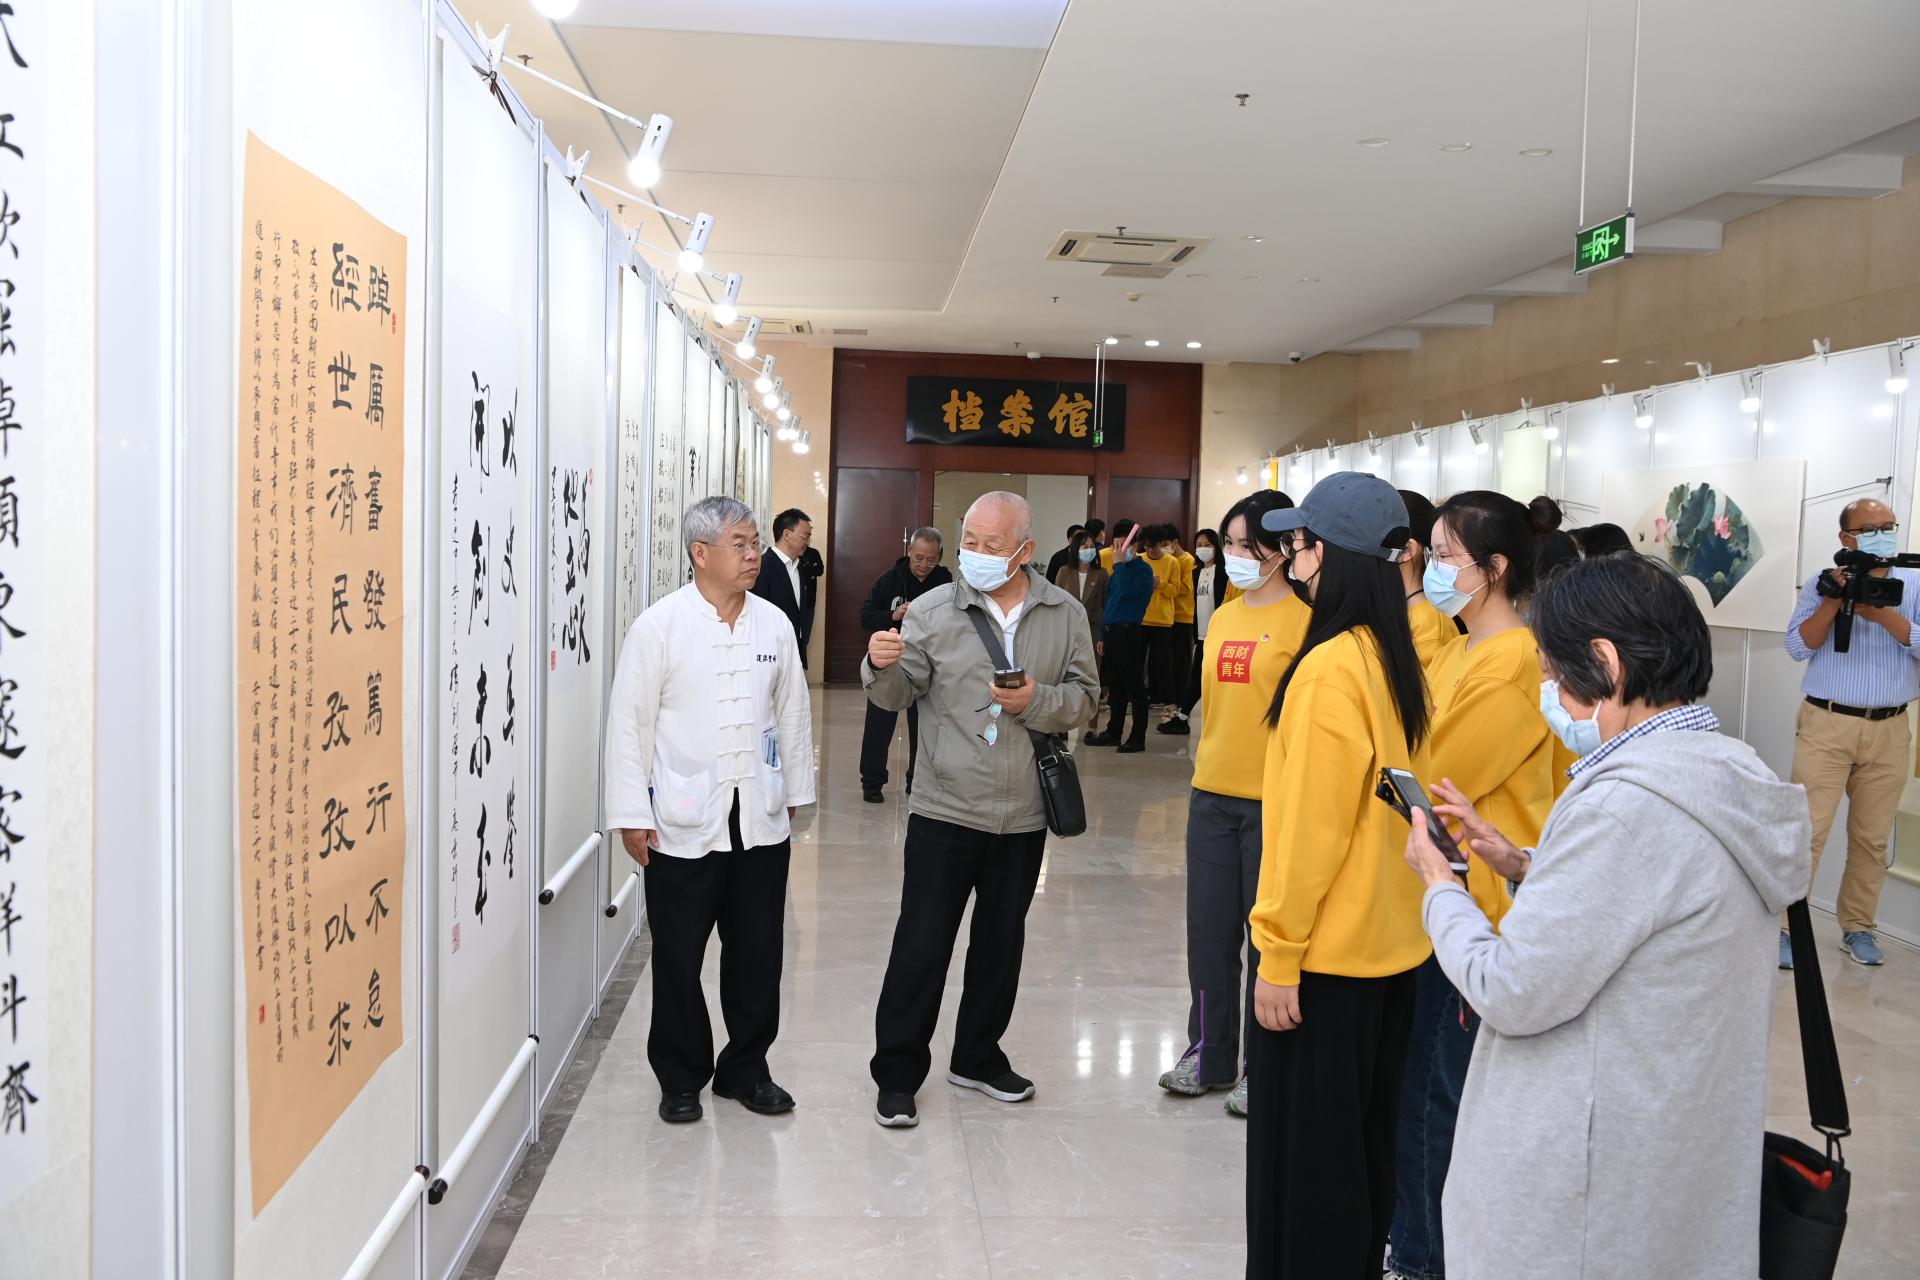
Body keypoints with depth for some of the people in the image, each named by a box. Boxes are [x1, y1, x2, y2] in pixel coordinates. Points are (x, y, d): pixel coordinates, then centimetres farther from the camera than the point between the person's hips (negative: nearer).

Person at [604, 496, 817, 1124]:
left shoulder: (774, 624, 4)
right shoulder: (659, 626, -7)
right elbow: (629, 724, -6)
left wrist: (794, 795, 13)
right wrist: (631, 816, -8)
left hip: (760, 821, 3)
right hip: (683, 824, -3)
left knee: (757, 953, 11)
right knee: (679, 957, 8)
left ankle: (746, 1068, 29)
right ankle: (681, 1078, 25)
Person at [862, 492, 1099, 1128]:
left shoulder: (1064, 614, 1)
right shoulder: (933, 610, -5)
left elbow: (1083, 698, 2)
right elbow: (900, 694, -3)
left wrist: (1037, 701, -16)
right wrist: (882, 667, -25)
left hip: (1023, 813, 3)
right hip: (946, 807, -3)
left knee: (1001, 940, 16)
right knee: (922, 943, 0)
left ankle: (978, 1057, 35)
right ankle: (897, 1075, 14)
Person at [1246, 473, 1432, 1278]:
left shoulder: (1329, 669, -20)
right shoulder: (1398, 661, 5)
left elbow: (1309, 828, -21)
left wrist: (1278, 955, -14)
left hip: (1326, 953, -8)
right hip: (1389, 942, 8)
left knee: (1301, 1152, 6)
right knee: (1360, 1143, 20)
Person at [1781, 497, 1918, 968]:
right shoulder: (1823, 582, 4)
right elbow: (1798, 647, -6)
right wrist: (1834, 601, -16)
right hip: (1827, 725, -2)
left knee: (1873, 836, 9)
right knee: (1808, 829, -7)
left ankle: (1857, 926, 21)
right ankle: (1784, 925, -2)